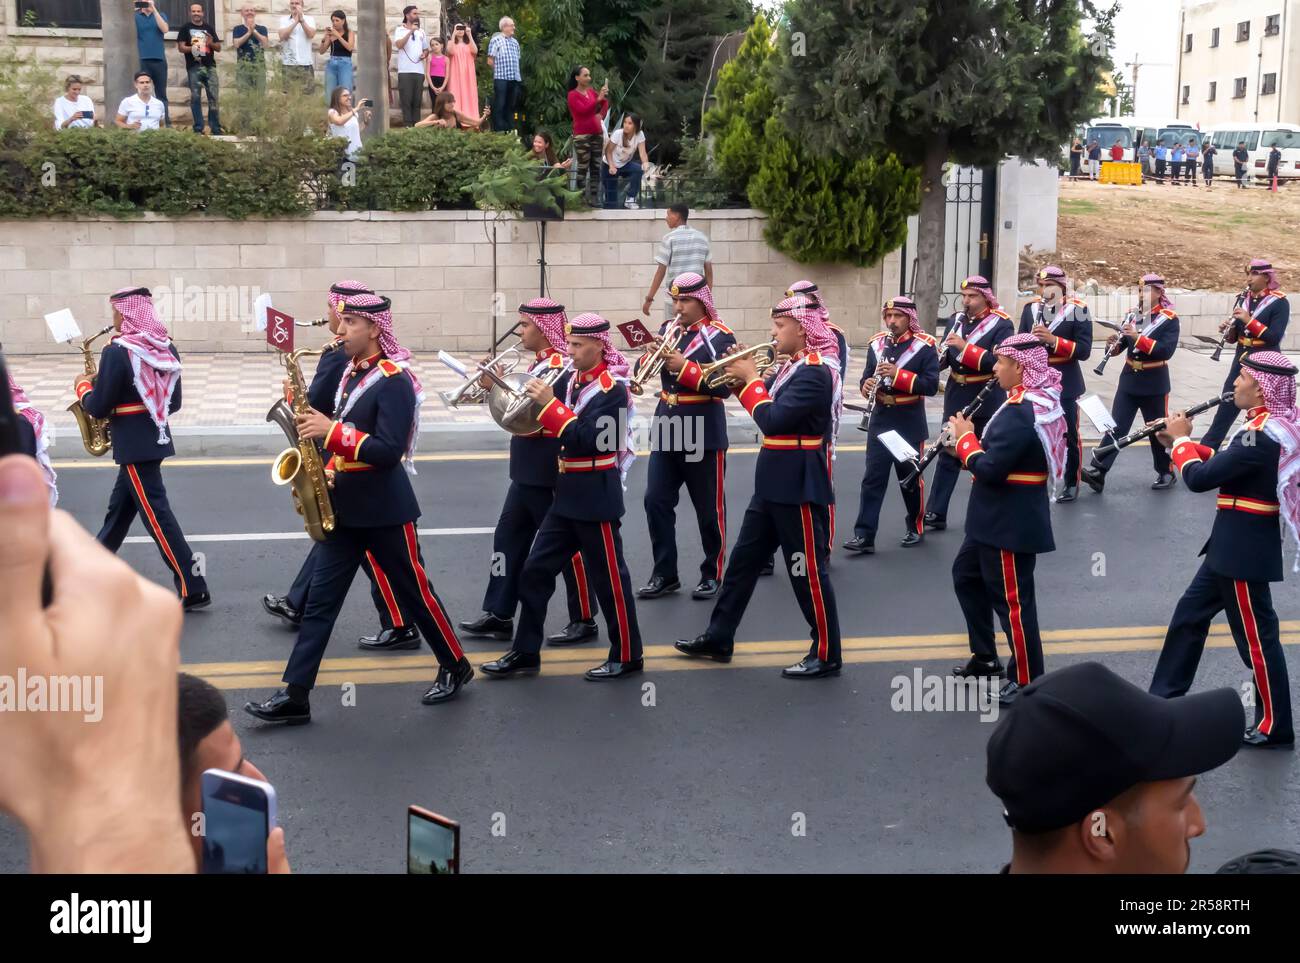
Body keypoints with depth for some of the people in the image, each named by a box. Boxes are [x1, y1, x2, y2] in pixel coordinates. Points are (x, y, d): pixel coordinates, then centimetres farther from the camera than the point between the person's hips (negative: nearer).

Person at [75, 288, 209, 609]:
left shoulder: (117, 351, -18)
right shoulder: (166, 348, 4)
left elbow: (98, 408, -16)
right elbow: (174, 402, 10)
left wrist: (83, 386, 3)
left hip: (133, 445, -8)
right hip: (155, 438, 8)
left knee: (155, 514, -5)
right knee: (120, 506, 21)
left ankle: (193, 590, -7)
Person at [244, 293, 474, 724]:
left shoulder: (395, 380, -15)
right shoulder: (351, 373, 11)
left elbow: (389, 450, -24)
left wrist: (331, 431, -24)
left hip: (384, 508, -8)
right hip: (342, 506, 8)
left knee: (414, 591, 6)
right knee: (321, 598, 3)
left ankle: (455, 667, 25)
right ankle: (295, 695, 3)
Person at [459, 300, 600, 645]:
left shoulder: (558, 366, -18)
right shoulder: (542, 362, 11)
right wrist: (496, 386, -1)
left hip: (549, 473, -10)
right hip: (529, 471, 10)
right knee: (508, 539, 11)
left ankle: (584, 620, 11)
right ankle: (499, 616, 17)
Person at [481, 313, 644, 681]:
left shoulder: (613, 389, -15)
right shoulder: (569, 380, 7)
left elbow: (587, 440, -24)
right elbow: (532, 416, 5)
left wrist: (550, 404, -25)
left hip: (596, 496, -8)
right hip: (566, 494, 8)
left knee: (609, 578, 3)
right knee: (535, 572, 8)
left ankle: (627, 655, 16)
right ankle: (525, 653, 17)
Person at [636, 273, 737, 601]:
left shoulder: (719, 336, -9)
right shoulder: (667, 330, 9)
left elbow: (724, 386, -18)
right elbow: (642, 370, 8)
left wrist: (685, 368, -22)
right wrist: (651, 354, -12)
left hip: (703, 433, -6)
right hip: (666, 429, 6)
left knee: (708, 508, 6)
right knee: (656, 501, 3)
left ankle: (712, 574, 19)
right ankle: (664, 574, 11)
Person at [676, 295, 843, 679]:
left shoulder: (815, 372, -19)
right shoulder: (792, 366, 11)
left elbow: (772, 420, -25)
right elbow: (770, 411, 14)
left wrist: (751, 379, -14)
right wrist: (743, 378, 1)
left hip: (799, 485, -10)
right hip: (774, 482, 10)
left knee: (808, 570, -1)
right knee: (744, 560, 15)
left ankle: (826, 655, 10)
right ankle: (718, 638, 25)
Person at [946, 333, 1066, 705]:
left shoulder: (1019, 411, -24)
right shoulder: (1040, 400, 8)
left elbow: (991, 469, -27)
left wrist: (964, 439, -12)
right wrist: (969, 440, 2)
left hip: (1012, 521, -11)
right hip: (999, 517, 11)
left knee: (1012, 599, 0)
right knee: (967, 574, 23)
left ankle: (1028, 681, 13)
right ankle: (985, 657, 33)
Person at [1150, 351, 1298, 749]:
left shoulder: (1262, 436, -25)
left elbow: (1199, 478, -23)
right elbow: (1223, 463, 16)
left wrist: (1180, 439, -7)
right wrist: (1181, 441, 5)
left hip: (1244, 550, -10)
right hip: (1235, 546, 10)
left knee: (1256, 638, 2)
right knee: (1190, 614, 18)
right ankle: (1163, 699, 29)